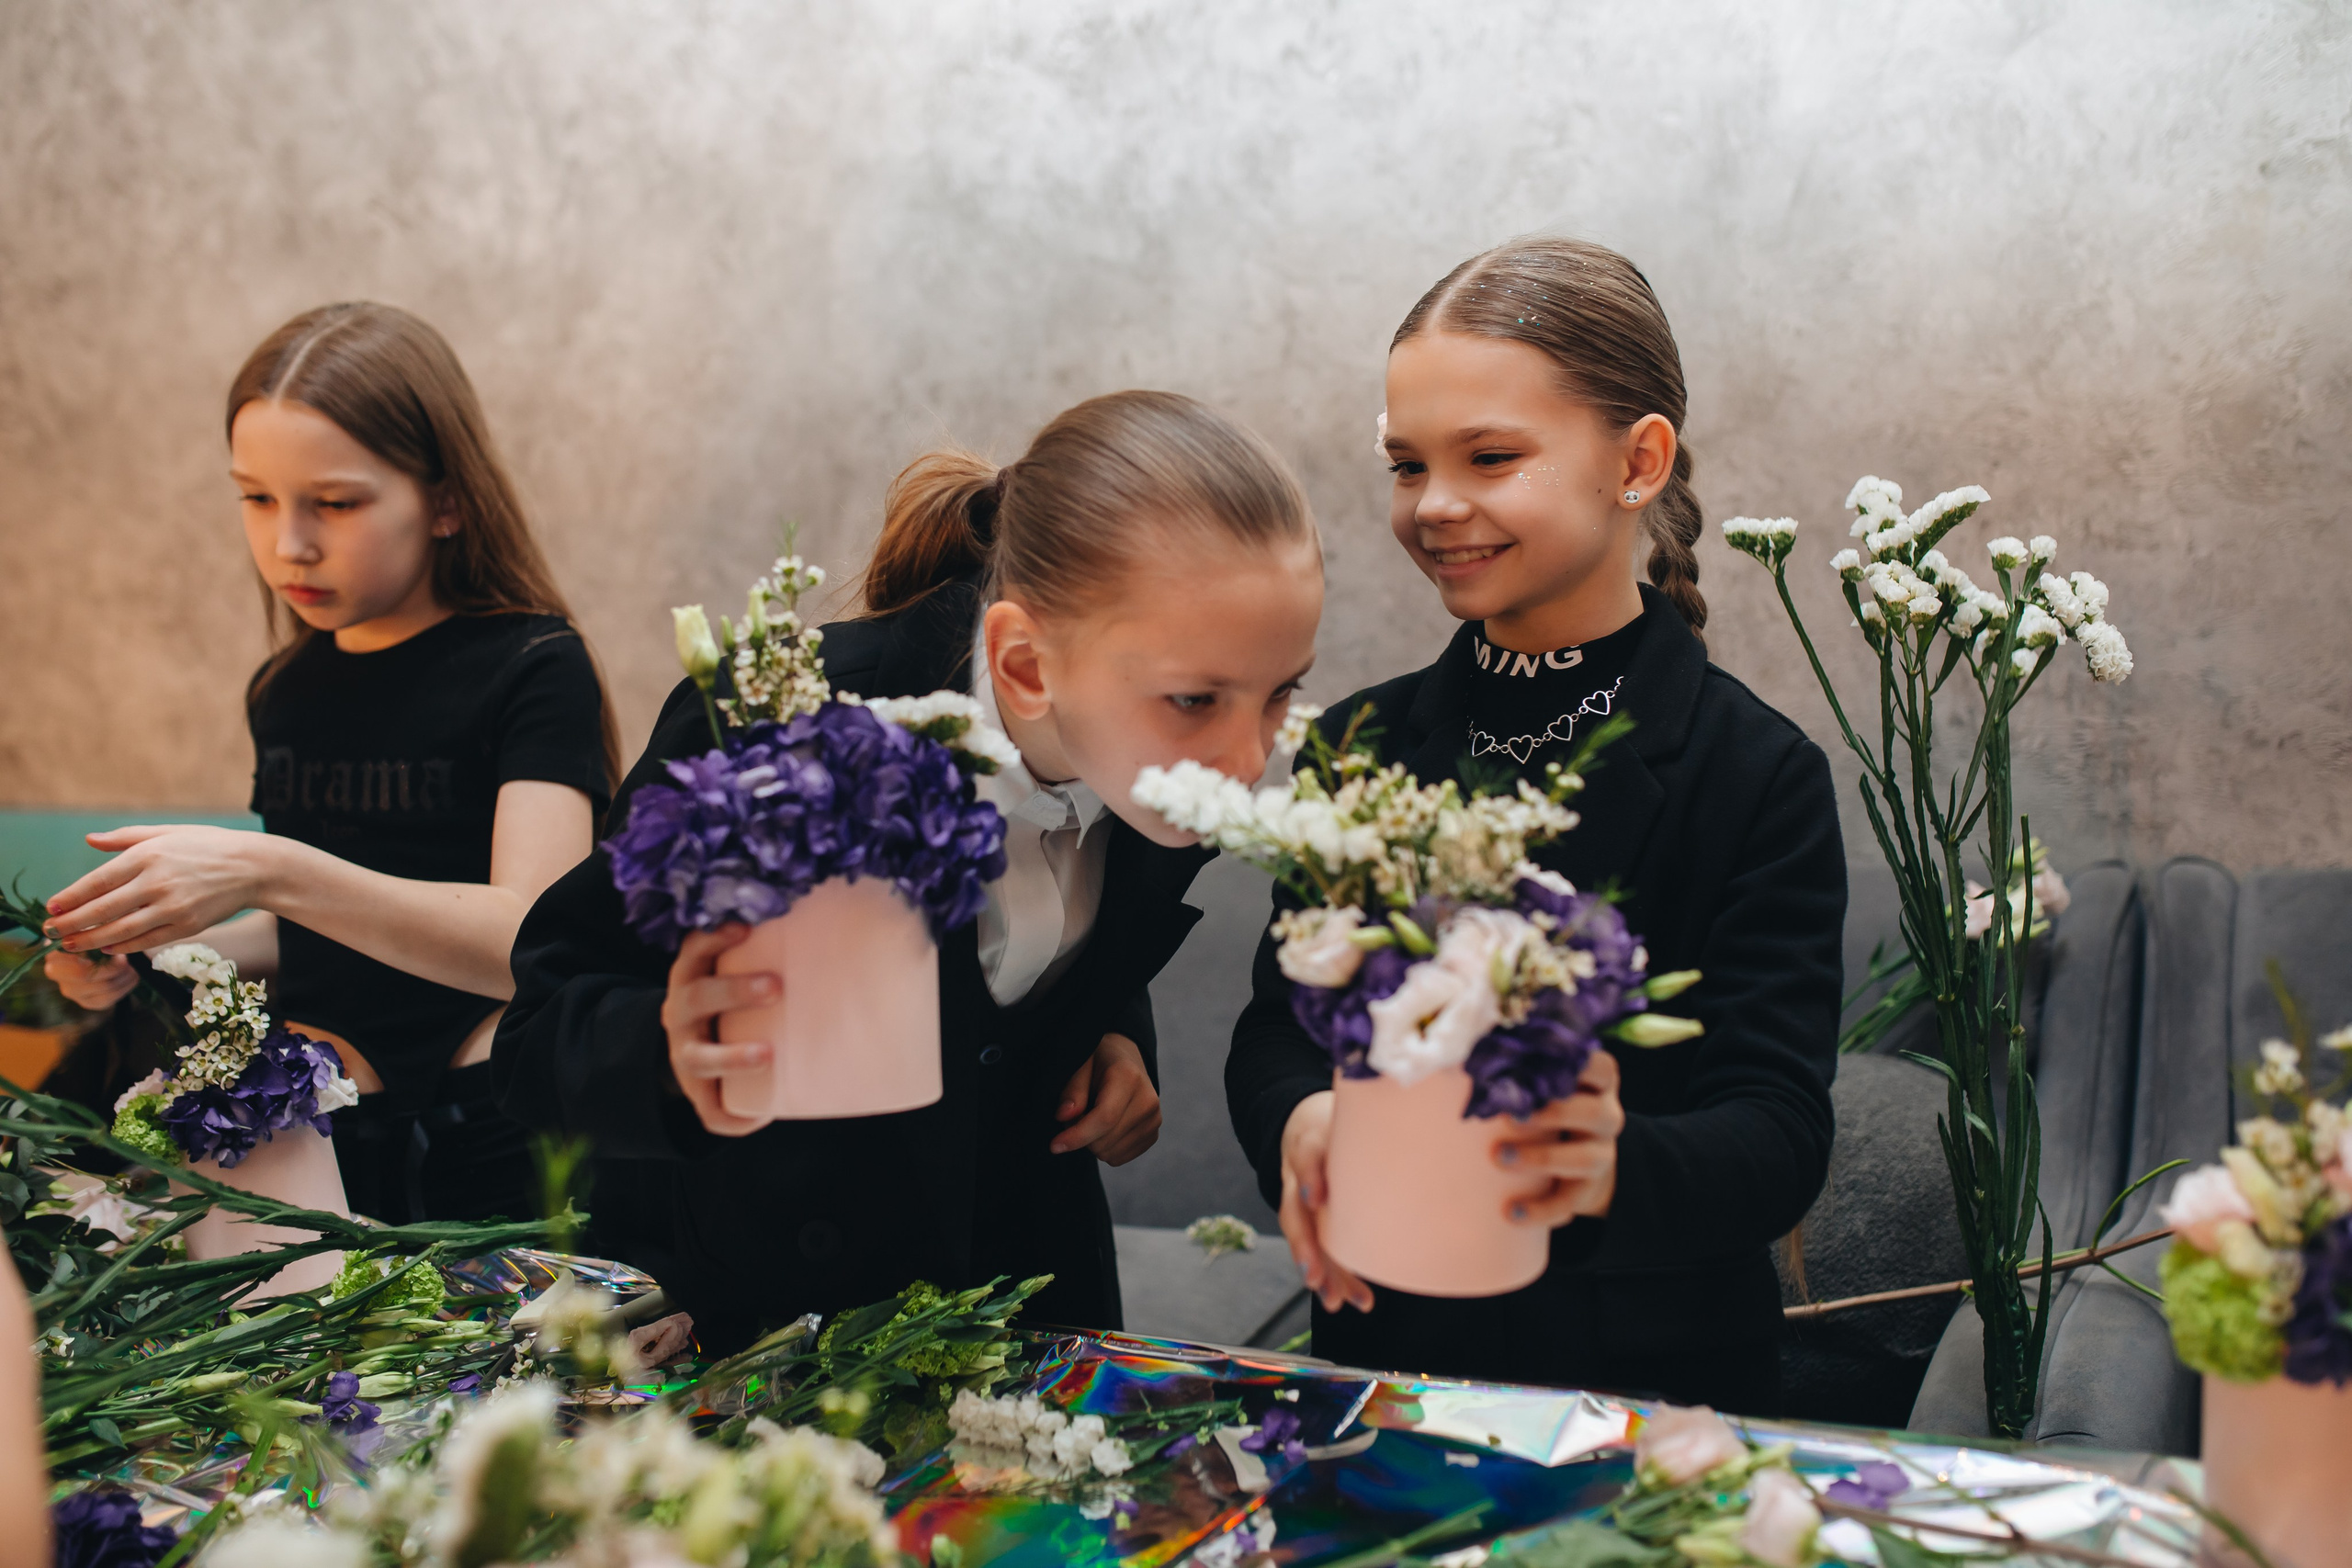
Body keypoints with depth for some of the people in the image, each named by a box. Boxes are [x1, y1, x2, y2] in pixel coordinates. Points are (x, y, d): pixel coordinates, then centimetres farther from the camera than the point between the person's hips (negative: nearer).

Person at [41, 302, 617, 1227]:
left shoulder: (532, 667, -8)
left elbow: (531, 943, -20)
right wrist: (152, 946, 3)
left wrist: (268, 871, -28)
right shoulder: (284, 690, 11)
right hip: (312, 1144, 5)